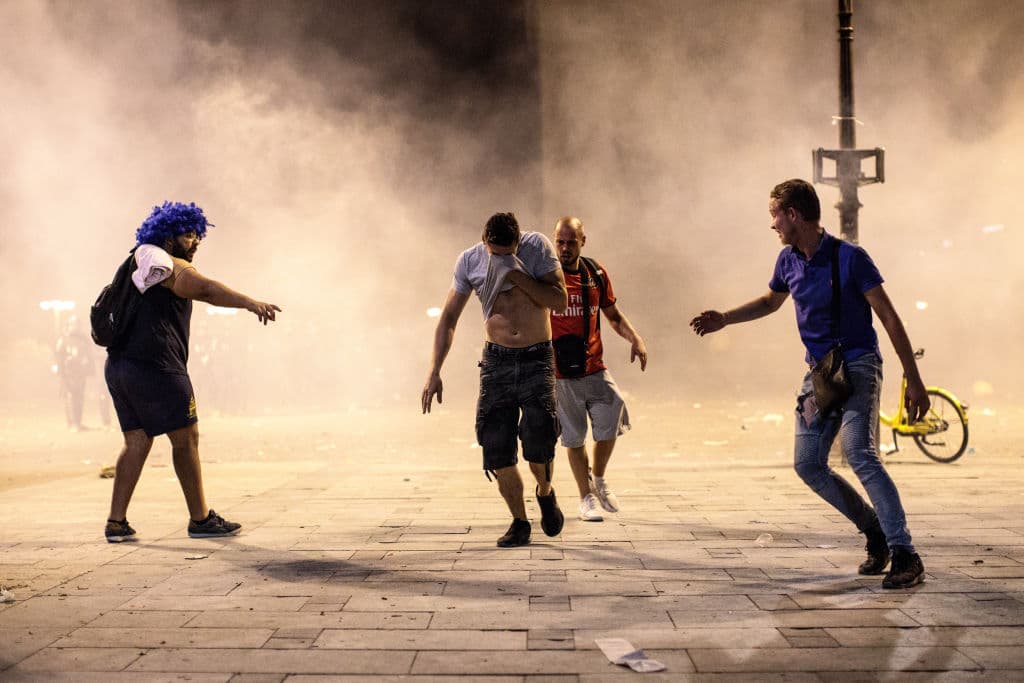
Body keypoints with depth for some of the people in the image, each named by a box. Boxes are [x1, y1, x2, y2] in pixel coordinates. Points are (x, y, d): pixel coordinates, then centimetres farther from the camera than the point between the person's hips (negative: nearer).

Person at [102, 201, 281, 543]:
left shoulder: (141, 267, 23)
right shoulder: (174, 268, -8)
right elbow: (207, 289, -27)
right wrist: (251, 303, -39)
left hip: (119, 365, 9)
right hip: (155, 367, -9)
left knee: (137, 442, 11)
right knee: (186, 438, -1)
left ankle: (116, 522, 7)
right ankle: (200, 519, 5)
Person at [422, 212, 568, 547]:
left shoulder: (537, 246, -7)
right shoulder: (469, 261, -2)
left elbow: (559, 301, -13)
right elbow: (448, 318, 5)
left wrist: (517, 275, -24)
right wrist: (434, 372, -2)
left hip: (537, 359, -2)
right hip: (496, 360, 2)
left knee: (538, 435, -17)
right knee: (496, 444, -5)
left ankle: (545, 493, 16)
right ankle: (519, 522, 13)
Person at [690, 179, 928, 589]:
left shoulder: (850, 257, -15)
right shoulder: (789, 260, 5)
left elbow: (889, 317, -13)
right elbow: (771, 301, 26)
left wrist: (914, 380, -16)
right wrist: (723, 319, 15)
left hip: (858, 366, -7)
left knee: (858, 452, -25)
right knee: (808, 465, 3)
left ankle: (905, 555, -23)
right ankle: (875, 530, 20)